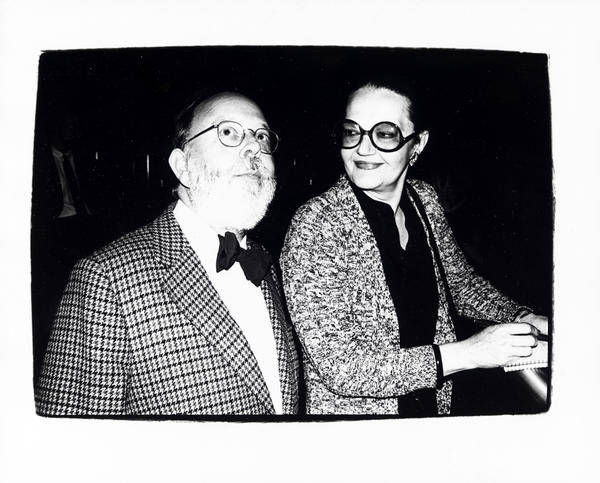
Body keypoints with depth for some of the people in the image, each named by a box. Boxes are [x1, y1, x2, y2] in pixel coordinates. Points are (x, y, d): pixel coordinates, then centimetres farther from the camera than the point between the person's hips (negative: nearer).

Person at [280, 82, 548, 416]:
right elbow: (338, 366, -27)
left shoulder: (425, 200, -7)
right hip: (350, 408, -5)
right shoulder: (315, 225, -24)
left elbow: (460, 281, 9)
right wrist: (466, 354, -27)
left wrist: (523, 318, -7)